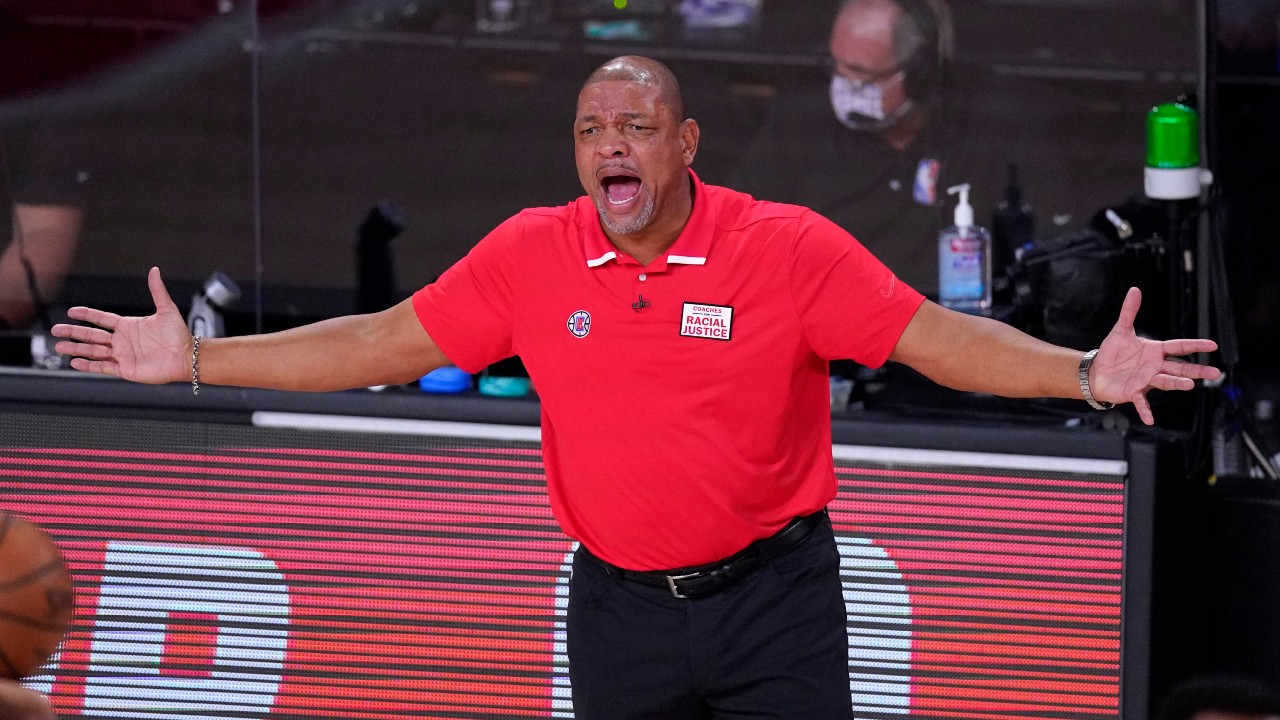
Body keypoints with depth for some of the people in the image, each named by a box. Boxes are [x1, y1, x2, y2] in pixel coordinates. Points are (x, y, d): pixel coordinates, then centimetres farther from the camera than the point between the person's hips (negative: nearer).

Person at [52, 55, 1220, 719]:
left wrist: (1082, 373, -25)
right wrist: (196, 359, 4)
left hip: (772, 602, -3)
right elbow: (383, 345, 6)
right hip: (620, 604, 3)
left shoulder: (788, 249, -8)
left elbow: (940, 340, -10)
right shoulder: (530, 257, 0)